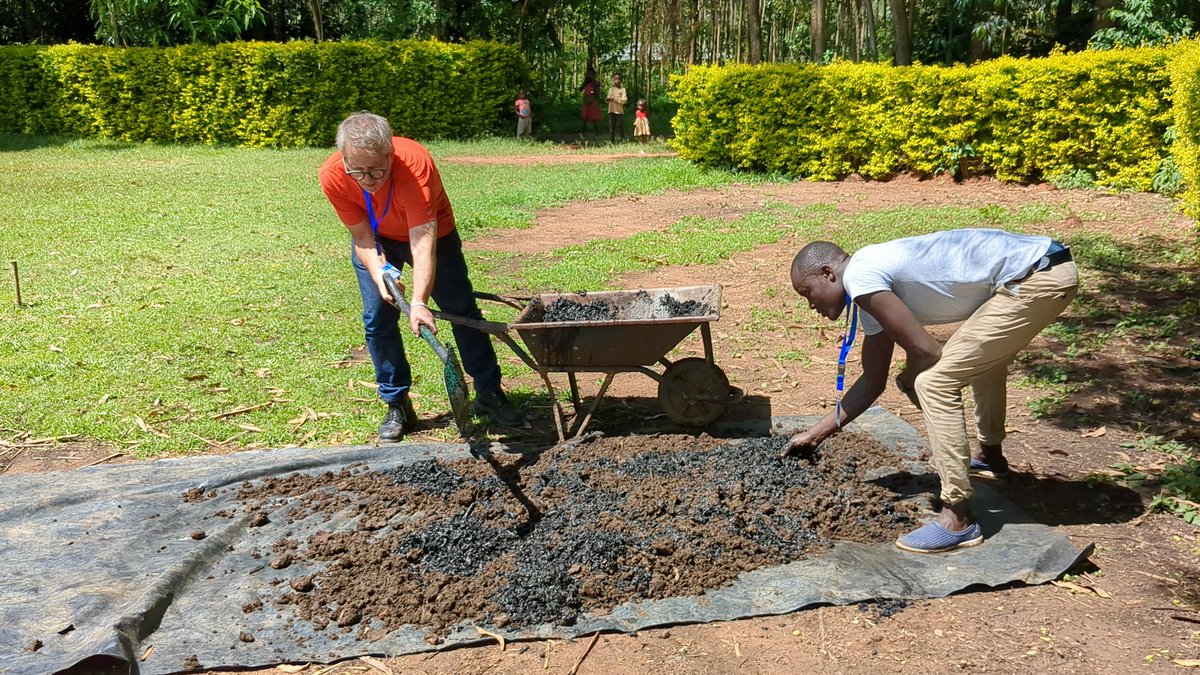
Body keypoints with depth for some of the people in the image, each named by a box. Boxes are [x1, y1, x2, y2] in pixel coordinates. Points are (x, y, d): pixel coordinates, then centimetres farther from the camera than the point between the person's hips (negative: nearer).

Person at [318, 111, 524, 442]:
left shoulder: (415, 164, -41)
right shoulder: (332, 177, -30)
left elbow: (423, 241, -45)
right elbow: (362, 237, -18)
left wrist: (419, 302, -55)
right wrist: (378, 273, -36)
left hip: (430, 232, -2)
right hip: (375, 240, 2)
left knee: (462, 311, 0)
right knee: (377, 318, -5)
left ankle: (489, 393, 14)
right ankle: (397, 405, 9)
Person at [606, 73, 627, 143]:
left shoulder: (622, 89, -1)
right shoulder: (610, 89, 15)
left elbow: (624, 100, -11)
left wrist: (615, 99, -18)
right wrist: (607, 99, -5)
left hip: (619, 111, -4)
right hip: (611, 110, 4)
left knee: (620, 126, -2)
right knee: (611, 126, 6)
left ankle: (623, 140, 9)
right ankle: (611, 141, 10)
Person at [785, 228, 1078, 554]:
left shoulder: (859, 275, -12)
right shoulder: (872, 283, 17)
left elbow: (924, 350, -15)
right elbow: (872, 380, 22)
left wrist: (908, 381, 7)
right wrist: (815, 434, 25)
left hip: (1037, 278, -10)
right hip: (1049, 269, 11)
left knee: (934, 382, -11)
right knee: (984, 355, 35)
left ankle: (958, 521, -6)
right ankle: (990, 456, 55)